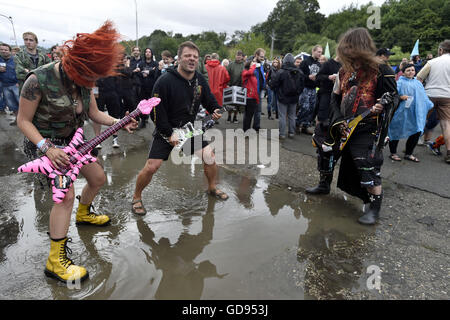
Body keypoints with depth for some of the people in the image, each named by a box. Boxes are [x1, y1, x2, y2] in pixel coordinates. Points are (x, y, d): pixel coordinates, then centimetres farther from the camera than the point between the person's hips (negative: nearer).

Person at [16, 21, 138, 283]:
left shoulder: (84, 81, -7)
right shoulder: (39, 80, -27)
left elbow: (94, 113, 4)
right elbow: (23, 120, -17)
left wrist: (121, 123, -13)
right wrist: (47, 148, -29)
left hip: (71, 141, 7)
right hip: (43, 143, -7)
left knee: (98, 178, 14)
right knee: (66, 195, -21)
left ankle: (83, 214, 43)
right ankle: (56, 260, -11)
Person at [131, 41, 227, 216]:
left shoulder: (200, 80, 0)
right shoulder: (165, 80, -18)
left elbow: (209, 99, 14)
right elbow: (156, 110, -17)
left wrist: (216, 110, -9)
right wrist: (169, 133, -18)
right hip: (165, 130, -5)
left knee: (209, 156, -1)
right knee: (151, 166, -11)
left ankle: (212, 188, 25)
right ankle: (136, 198, 14)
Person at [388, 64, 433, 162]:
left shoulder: (418, 83, 16)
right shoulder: (400, 82, 1)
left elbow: (424, 97, 21)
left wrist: (430, 105, 17)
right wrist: (400, 97, -25)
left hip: (415, 113, 5)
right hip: (401, 112, -5)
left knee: (417, 132, 0)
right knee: (397, 131, 1)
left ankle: (408, 154, 16)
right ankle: (393, 153, 16)